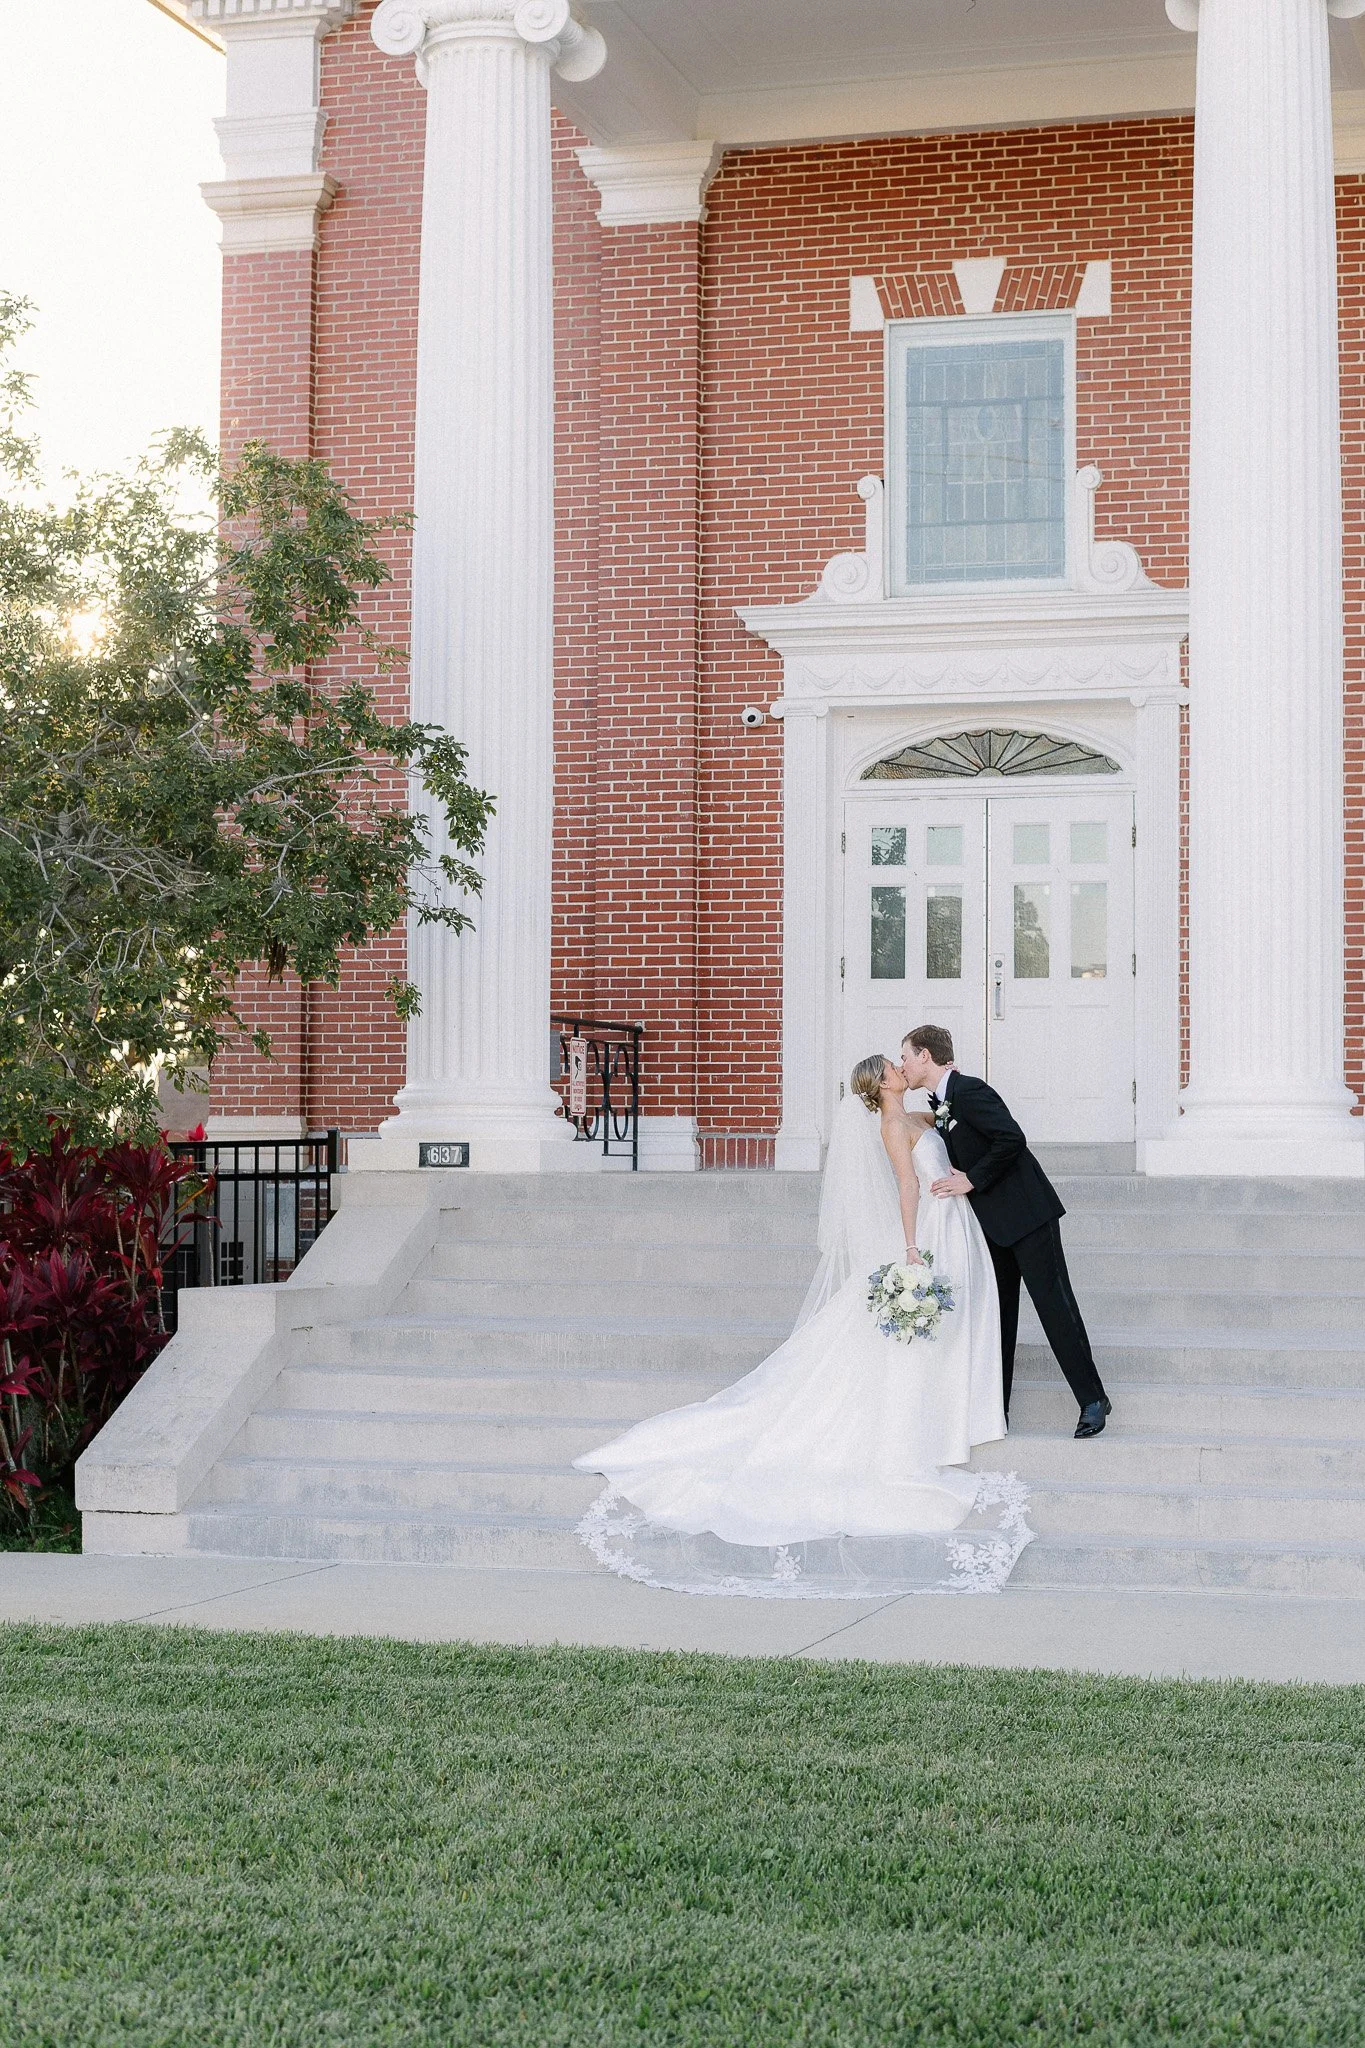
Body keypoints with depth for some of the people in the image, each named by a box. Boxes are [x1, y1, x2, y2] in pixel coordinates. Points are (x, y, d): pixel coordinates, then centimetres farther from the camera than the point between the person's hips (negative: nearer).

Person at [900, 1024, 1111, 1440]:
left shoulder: (969, 1091, -16)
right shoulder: (939, 1104, 12)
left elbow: (1012, 1139, -25)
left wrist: (971, 1181, -20)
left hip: (1026, 1215, -10)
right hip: (992, 1223, 10)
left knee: (1054, 1303, -9)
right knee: (996, 1313, 9)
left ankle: (1093, 1399, -4)